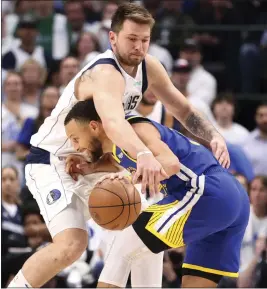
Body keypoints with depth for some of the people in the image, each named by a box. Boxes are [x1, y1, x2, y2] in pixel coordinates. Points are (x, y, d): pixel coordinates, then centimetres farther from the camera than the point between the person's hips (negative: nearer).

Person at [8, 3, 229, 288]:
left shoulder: (148, 67, -3)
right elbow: (113, 122, -52)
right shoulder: (105, 74, -31)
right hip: (51, 162, -9)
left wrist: (213, 136, -13)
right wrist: (143, 154, -71)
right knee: (72, 243, -28)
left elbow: (182, 109, 7)